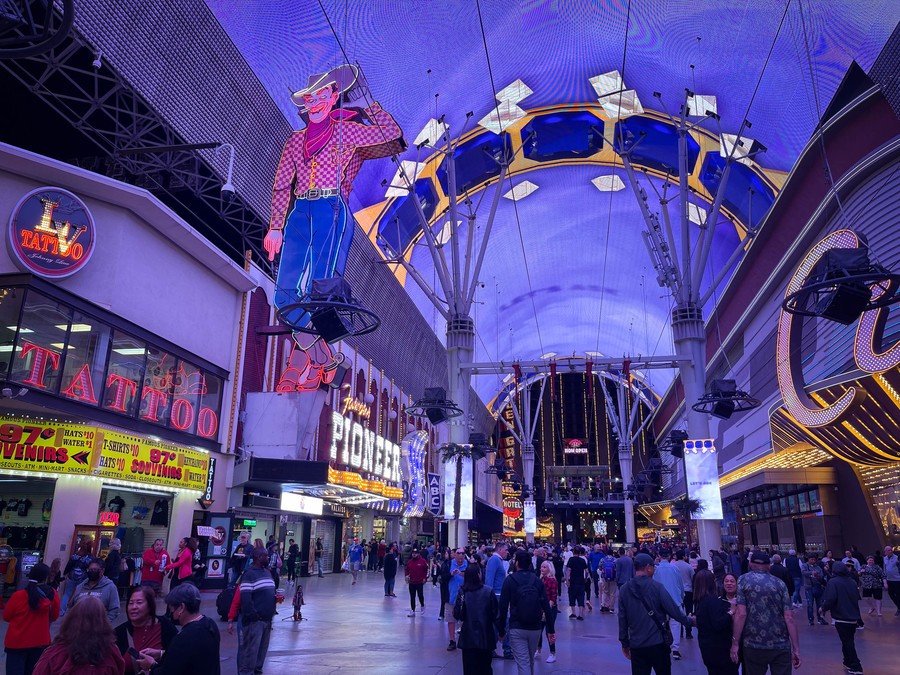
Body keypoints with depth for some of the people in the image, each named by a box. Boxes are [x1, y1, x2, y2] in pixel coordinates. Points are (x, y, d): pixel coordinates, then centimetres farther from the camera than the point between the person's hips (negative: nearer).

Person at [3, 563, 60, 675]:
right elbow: (54, 617, 4)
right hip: (40, 642, 2)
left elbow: (6, 617, 0)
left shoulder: (19, 595, -16)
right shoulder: (52, 594, -10)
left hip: (17, 643, -2)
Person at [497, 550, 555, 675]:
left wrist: (501, 630, -2)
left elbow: (503, 607, -10)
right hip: (535, 628, 4)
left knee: (523, 663, -3)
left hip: (517, 628, -4)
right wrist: (551, 630, 4)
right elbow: (547, 607, -2)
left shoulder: (510, 580, -6)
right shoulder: (538, 581, 2)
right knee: (530, 661, 24)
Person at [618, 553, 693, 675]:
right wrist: (689, 622, 10)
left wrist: (624, 643, 11)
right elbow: (673, 610, -8)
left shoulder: (624, 589, 0)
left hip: (636, 645, 2)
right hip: (658, 642, -2)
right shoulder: (656, 587, -9)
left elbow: (622, 619, 2)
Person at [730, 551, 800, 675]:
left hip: (754, 646, -1)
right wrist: (796, 649, -1)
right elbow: (789, 618, -3)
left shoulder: (743, 580, -1)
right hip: (781, 646, 2)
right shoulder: (780, 583, 5)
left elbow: (741, 614, -10)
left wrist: (735, 644, -6)